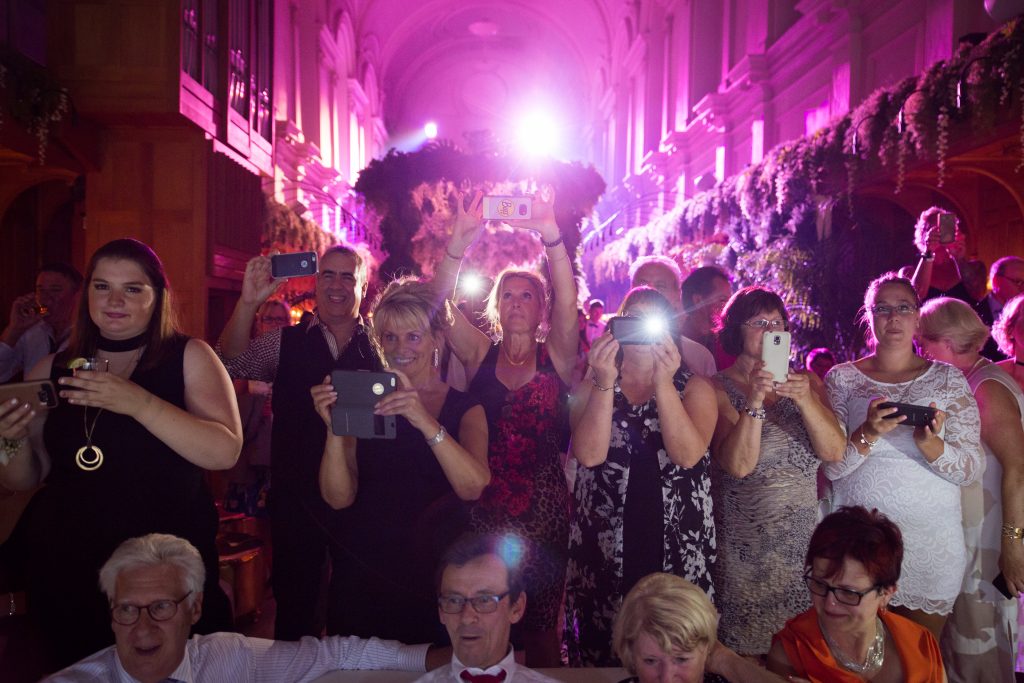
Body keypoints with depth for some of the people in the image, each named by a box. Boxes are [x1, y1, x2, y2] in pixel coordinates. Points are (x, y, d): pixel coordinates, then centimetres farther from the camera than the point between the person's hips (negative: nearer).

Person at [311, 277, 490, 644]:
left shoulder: (464, 408, 1)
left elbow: (473, 487, -18)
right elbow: (339, 497, -7)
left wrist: (425, 421, -30)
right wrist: (334, 428, -22)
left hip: (434, 571, 0)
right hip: (362, 569, 1)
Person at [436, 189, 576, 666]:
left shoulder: (556, 357, 2)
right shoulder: (479, 354, 4)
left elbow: (567, 302, -14)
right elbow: (442, 302, -9)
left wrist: (551, 237, -27)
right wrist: (459, 241, -22)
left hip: (543, 509, -1)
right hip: (484, 507, 1)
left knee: (541, 625, 10)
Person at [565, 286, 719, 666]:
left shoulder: (694, 388, 2)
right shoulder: (592, 387, 4)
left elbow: (688, 455, -16)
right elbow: (589, 455, -14)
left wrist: (663, 383, -22)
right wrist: (605, 383, -20)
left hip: (678, 546, 0)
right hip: (605, 546, 1)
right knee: (602, 649, 10)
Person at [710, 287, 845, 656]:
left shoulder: (806, 382, 5)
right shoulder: (720, 388, -7)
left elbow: (834, 452, -7)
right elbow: (738, 465, -18)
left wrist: (805, 400, -21)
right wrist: (754, 402, -28)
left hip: (803, 536, 4)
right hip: (745, 545, -3)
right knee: (749, 653, 4)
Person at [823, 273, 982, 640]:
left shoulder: (949, 379, 3)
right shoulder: (842, 378, 0)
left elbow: (971, 469, -3)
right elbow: (829, 465, -7)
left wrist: (930, 444, -22)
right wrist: (868, 434, -24)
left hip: (932, 545, 1)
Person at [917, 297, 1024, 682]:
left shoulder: (987, 387, -18)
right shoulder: (957, 385, 9)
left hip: (987, 541, -8)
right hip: (962, 535, 8)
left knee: (979, 643, 4)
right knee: (957, 637, 18)